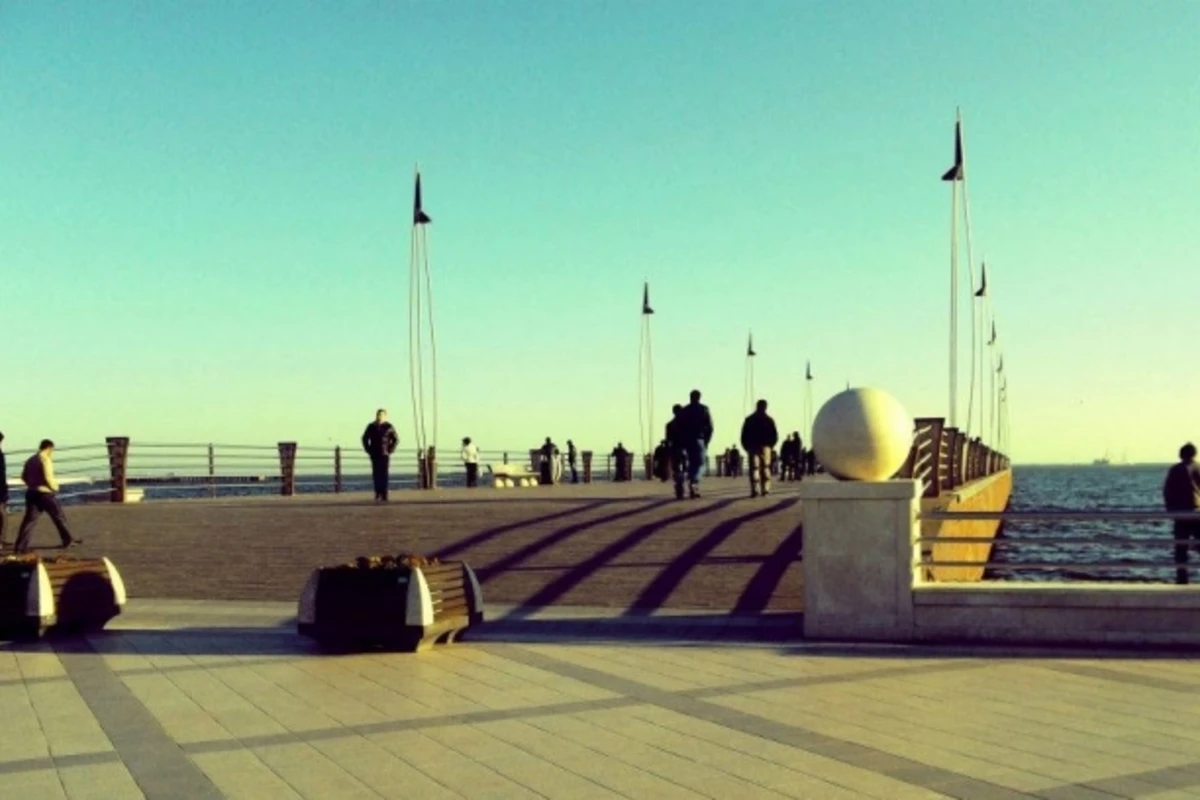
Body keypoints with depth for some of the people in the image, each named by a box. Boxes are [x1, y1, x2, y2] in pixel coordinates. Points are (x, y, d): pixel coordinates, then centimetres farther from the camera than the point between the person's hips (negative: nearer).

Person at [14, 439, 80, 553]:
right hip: (44, 493, -7)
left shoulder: (31, 460, 12)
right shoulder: (46, 460, -13)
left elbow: (24, 476, 16)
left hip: (31, 493, 7)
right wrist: (54, 486, -5)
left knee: (29, 520, 4)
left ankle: (20, 546, -4)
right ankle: (68, 540, 17)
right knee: (59, 517, 8)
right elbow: (48, 477, -21)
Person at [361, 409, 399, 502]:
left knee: (383, 475, -4)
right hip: (374, 455, 3)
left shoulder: (388, 427, -3)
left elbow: (396, 439, 1)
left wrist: (390, 450, -5)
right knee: (376, 474, 2)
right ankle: (378, 494, 9)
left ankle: (384, 496, -3)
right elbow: (365, 438, 16)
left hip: (384, 454, -3)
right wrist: (368, 449, 7)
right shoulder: (371, 427, 4)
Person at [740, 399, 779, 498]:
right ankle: (766, 489, 1)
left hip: (753, 447, -1)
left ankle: (755, 490, -15)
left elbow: (744, 435, 0)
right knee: (766, 468, 8)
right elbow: (775, 435, 2)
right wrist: (771, 445, 16)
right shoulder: (769, 420, 4)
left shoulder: (749, 420, 2)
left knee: (754, 468, -4)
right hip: (766, 447, 1)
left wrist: (746, 447, 9)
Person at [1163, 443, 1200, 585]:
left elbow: (1167, 492, 3)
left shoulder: (1174, 470, 5)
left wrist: (1171, 509, 10)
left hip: (1179, 512, 2)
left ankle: (1181, 577, -2)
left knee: (1181, 546, 4)